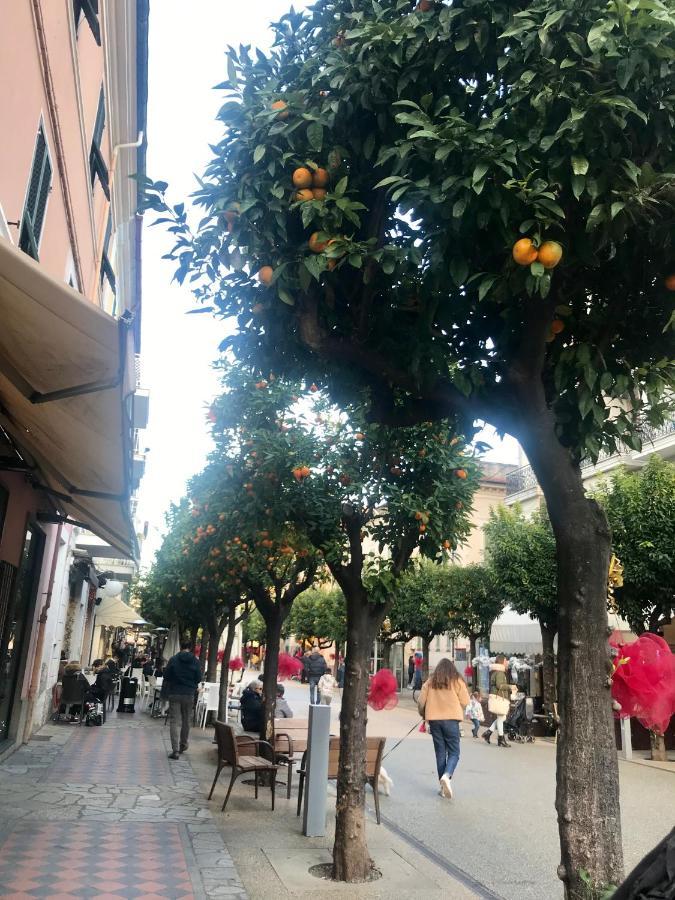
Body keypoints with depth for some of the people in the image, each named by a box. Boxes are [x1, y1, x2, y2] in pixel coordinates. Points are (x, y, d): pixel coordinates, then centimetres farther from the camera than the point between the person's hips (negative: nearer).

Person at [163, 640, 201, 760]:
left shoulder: (173, 659, -5)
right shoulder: (195, 661, -4)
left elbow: (166, 677, -2)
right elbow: (198, 678, 1)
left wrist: (165, 692, 10)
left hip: (174, 694, -1)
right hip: (189, 695, 1)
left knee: (175, 721, -1)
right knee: (186, 721, 17)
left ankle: (175, 750, -8)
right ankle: (183, 745, 31)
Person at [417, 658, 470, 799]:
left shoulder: (430, 682, 7)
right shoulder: (457, 681, 0)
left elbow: (421, 702, 6)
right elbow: (465, 702, -2)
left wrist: (423, 714, 25)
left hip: (434, 719, 3)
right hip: (451, 719, -3)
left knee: (440, 752, 13)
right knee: (454, 752, 4)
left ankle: (442, 785, 14)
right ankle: (447, 776, -21)